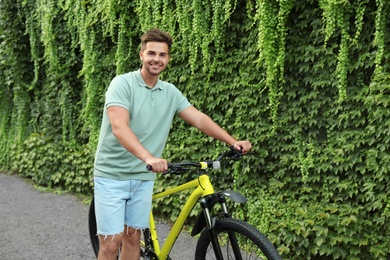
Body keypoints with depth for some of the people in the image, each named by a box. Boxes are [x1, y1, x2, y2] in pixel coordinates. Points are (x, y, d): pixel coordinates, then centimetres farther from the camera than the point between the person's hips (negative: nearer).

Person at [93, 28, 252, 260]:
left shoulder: (171, 92, 5)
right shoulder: (123, 84, -14)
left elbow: (199, 119, -1)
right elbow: (119, 127, -28)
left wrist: (232, 141, -15)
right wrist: (148, 157, -43)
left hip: (143, 177, 5)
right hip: (112, 175, -5)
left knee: (133, 236, 12)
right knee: (111, 241, -4)